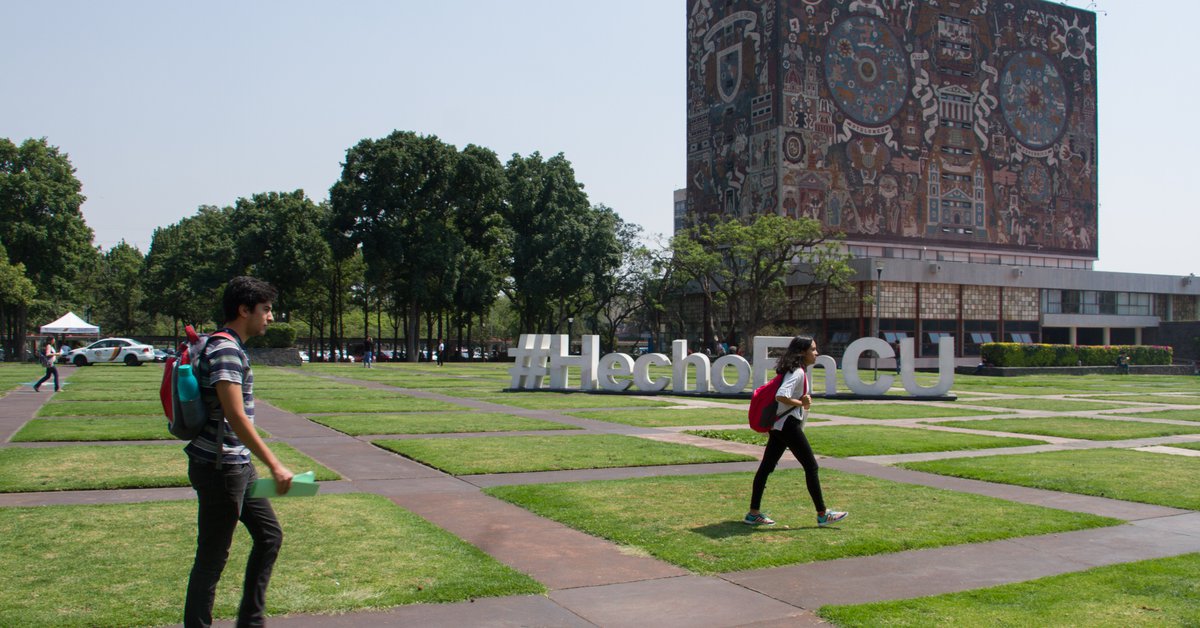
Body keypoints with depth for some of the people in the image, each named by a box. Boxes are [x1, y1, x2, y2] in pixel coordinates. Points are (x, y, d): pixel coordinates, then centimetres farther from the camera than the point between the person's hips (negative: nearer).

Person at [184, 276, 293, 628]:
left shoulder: (230, 348, 13)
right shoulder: (225, 351, -19)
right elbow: (235, 416, -28)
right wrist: (274, 466, -31)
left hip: (239, 467, 10)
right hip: (220, 469, -10)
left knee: (269, 536, 16)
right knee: (212, 558, 0)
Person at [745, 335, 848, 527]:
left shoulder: (799, 371, 16)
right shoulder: (797, 372, -15)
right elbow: (781, 396, -28)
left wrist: (804, 399, 8)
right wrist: (800, 402, -15)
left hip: (779, 427, 10)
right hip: (789, 425, -10)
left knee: (766, 467, 8)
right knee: (811, 467, -2)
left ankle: (754, 513, 11)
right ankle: (822, 514, 5)